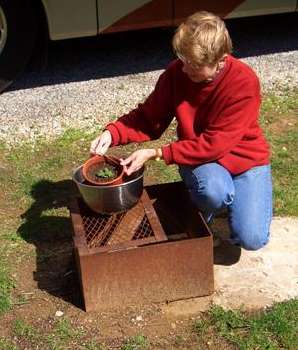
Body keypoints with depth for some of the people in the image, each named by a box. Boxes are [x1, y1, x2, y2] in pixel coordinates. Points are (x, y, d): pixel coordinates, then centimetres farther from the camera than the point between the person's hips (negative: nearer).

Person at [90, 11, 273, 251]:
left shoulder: (244, 82, -26)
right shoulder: (176, 72, -14)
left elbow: (215, 144, -27)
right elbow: (149, 118, -5)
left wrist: (157, 154, -29)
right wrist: (113, 133, -24)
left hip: (244, 158, -1)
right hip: (199, 157, 1)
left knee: (251, 239, -17)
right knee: (214, 192, -35)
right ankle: (201, 216, 3)